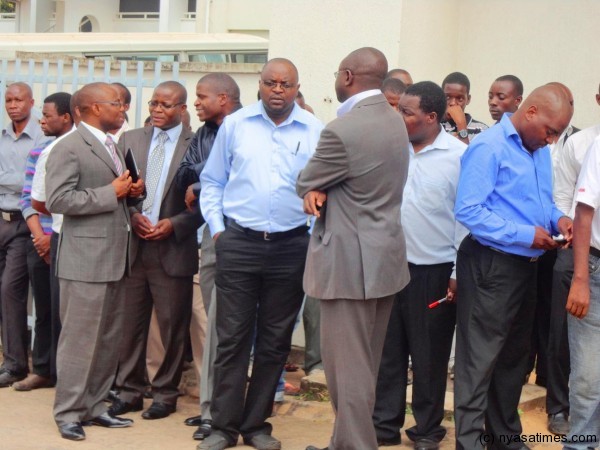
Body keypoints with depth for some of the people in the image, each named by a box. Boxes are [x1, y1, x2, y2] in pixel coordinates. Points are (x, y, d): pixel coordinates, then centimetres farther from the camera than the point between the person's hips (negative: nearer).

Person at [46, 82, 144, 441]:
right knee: (80, 339, -2)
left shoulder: (112, 147, 18)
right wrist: (111, 193, -17)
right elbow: (57, 199, -19)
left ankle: (94, 405, 21)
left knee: (110, 339, 11)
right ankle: (68, 412, 8)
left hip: (116, 257, 8)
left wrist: (132, 191, 4)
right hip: (86, 259, -8)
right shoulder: (69, 147, -10)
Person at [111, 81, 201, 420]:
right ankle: (130, 391, 20)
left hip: (173, 249, -3)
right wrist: (132, 216, -6)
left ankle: (166, 394, 18)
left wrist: (174, 224, -13)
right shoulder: (130, 140, 10)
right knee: (130, 323, 9)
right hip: (132, 246, 3)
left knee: (172, 327, 5)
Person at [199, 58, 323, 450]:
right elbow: (212, 181, 11)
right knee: (232, 338, 1)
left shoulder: (315, 131, 2)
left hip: (291, 247, 1)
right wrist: (216, 226, 2)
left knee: (275, 342, 8)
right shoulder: (235, 124, 5)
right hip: (238, 242, 0)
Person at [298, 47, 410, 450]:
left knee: (348, 366, -2)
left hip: (350, 264, -10)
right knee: (366, 363, 18)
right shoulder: (395, 120, 7)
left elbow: (305, 182, -7)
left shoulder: (343, 130, -21)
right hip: (386, 258, 10)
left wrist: (314, 189, 12)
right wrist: (321, 190, -6)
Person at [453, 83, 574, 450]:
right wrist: (524, 235, -22)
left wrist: (557, 218, -1)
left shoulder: (541, 151, 11)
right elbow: (468, 211, -22)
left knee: (515, 355, 17)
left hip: (526, 265, 9)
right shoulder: (488, 148, -15)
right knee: (480, 358, -2)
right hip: (491, 266, -9)